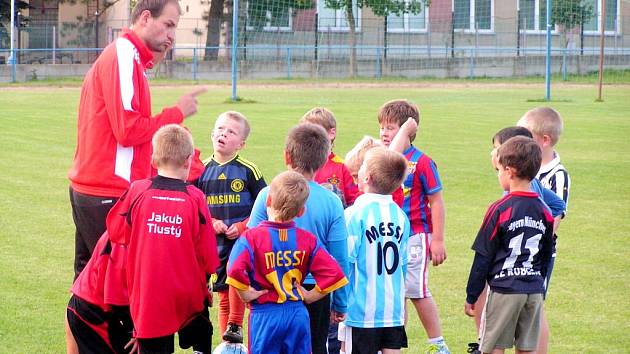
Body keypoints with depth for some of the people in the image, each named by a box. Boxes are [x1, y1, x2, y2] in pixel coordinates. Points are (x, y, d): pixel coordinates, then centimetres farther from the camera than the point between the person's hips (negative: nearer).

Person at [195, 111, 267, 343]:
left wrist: (242, 226, -13)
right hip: (216, 243, 3)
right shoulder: (202, 171, 4)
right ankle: (227, 343, 19)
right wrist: (211, 222, -8)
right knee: (223, 294, 8)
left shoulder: (248, 171, -4)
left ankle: (235, 325, -16)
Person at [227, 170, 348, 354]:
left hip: (265, 316, -3)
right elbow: (333, 274, -8)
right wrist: (311, 296, 3)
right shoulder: (308, 240, -1)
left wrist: (246, 294, -10)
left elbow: (235, 271, -26)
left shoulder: (252, 237, -11)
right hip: (298, 314, 3)